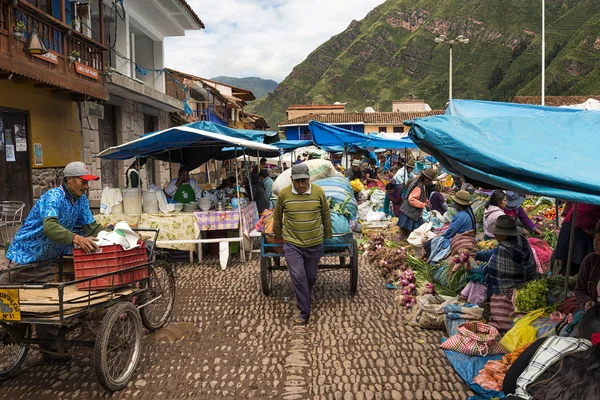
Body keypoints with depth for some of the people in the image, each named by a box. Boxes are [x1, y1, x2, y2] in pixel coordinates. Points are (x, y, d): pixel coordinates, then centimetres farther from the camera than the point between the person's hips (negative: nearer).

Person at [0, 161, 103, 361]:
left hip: (46, 262, 7)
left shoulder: (81, 200, 0)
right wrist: (76, 239, -56)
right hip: (23, 257, -7)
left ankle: (50, 348, 15)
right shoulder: (54, 197, -24)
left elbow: (92, 227, -3)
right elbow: (50, 226, -40)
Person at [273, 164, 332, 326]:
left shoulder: (319, 192, -7)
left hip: (314, 245, 1)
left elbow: (326, 216, 6)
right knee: (298, 277, -7)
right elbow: (277, 217, 7)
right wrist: (279, 236, 16)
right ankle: (304, 313, 5)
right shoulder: (284, 194, -8)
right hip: (292, 245, -1)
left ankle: (304, 300, 41)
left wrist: (328, 235, 14)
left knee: (311, 277, 13)